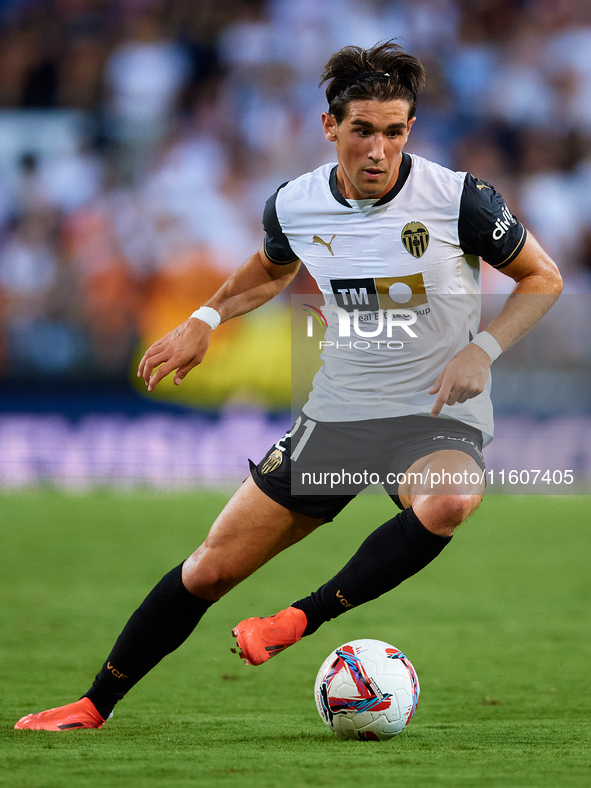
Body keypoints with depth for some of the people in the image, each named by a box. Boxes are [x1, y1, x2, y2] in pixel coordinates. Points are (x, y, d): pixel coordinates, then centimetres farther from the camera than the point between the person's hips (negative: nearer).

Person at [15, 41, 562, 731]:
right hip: (335, 412, 3)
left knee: (447, 503, -41)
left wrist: (482, 350, -15)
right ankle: (94, 706, 18)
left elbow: (542, 277, -2)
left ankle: (304, 618, -25)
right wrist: (205, 320, 10)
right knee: (211, 568, 2)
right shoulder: (294, 205, -3)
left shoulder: (457, 197, -15)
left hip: (438, 419, -3)